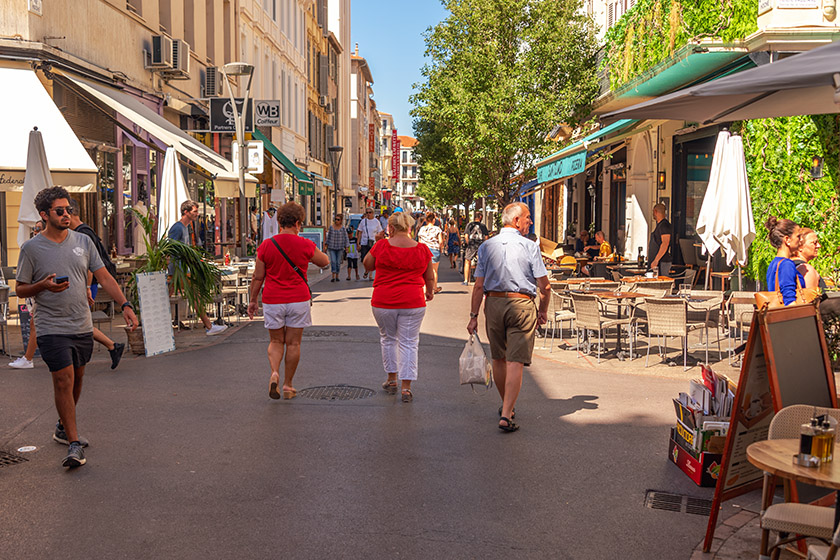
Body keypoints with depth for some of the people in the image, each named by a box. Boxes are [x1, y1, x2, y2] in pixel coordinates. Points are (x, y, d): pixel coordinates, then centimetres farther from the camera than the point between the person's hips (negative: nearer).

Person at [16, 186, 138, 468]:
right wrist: (44, 285, -18)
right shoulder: (31, 248, -4)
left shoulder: (83, 241, 6)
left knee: (76, 379, 15)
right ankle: (74, 444, -5)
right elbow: (20, 289, 2)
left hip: (83, 327, 5)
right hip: (52, 328, -4)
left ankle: (64, 428, 35)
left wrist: (125, 305, -7)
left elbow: (104, 278, 5)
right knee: (64, 381, -11)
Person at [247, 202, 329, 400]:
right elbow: (324, 262, 12)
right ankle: (288, 386, 14)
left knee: (276, 342, 15)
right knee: (293, 343, 9)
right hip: (298, 300, -1)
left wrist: (253, 300, 13)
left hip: (272, 301, 1)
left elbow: (258, 277, 1)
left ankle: (274, 373, -10)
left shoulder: (266, 246, -4)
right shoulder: (305, 245, -7)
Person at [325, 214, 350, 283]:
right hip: (332, 247, 0)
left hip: (340, 248, 0)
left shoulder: (343, 228, -1)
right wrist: (326, 244, 14)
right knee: (333, 261, -11)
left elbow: (346, 238, 3)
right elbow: (328, 236, 12)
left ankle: (337, 276, 17)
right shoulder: (331, 227, 2)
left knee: (338, 262, 5)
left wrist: (346, 246, -2)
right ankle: (333, 276, -13)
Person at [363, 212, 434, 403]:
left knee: (388, 339, 20)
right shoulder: (422, 249, -3)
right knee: (409, 343, 7)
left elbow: (367, 265, 7)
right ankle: (406, 387, 4)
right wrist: (430, 292, 27)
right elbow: (430, 277, 8)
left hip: (383, 302, 0)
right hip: (412, 302, 0)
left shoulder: (381, 246, -9)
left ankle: (392, 379, 29)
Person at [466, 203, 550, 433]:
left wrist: (474, 315, 5)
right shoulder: (530, 247, -5)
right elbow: (545, 286, -6)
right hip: (522, 305, -4)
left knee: (498, 358, 18)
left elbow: (479, 286, 0)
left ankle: (506, 406, 35)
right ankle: (506, 415, -10)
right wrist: (543, 311, 9)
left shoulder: (486, 247, 4)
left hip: (494, 304, 4)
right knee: (516, 362, -4)